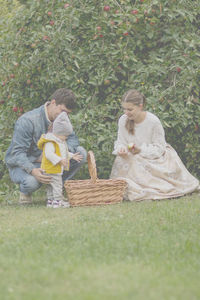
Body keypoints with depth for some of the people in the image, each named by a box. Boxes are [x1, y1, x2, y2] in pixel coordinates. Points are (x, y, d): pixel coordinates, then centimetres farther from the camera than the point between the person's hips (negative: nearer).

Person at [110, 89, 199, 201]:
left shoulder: (153, 121, -20)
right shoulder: (123, 120, -8)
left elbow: (159, 148, -15)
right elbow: (121, 142, 1)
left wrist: (140, 150, -30)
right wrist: (121, 149, -24)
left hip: (155, 157, -4)